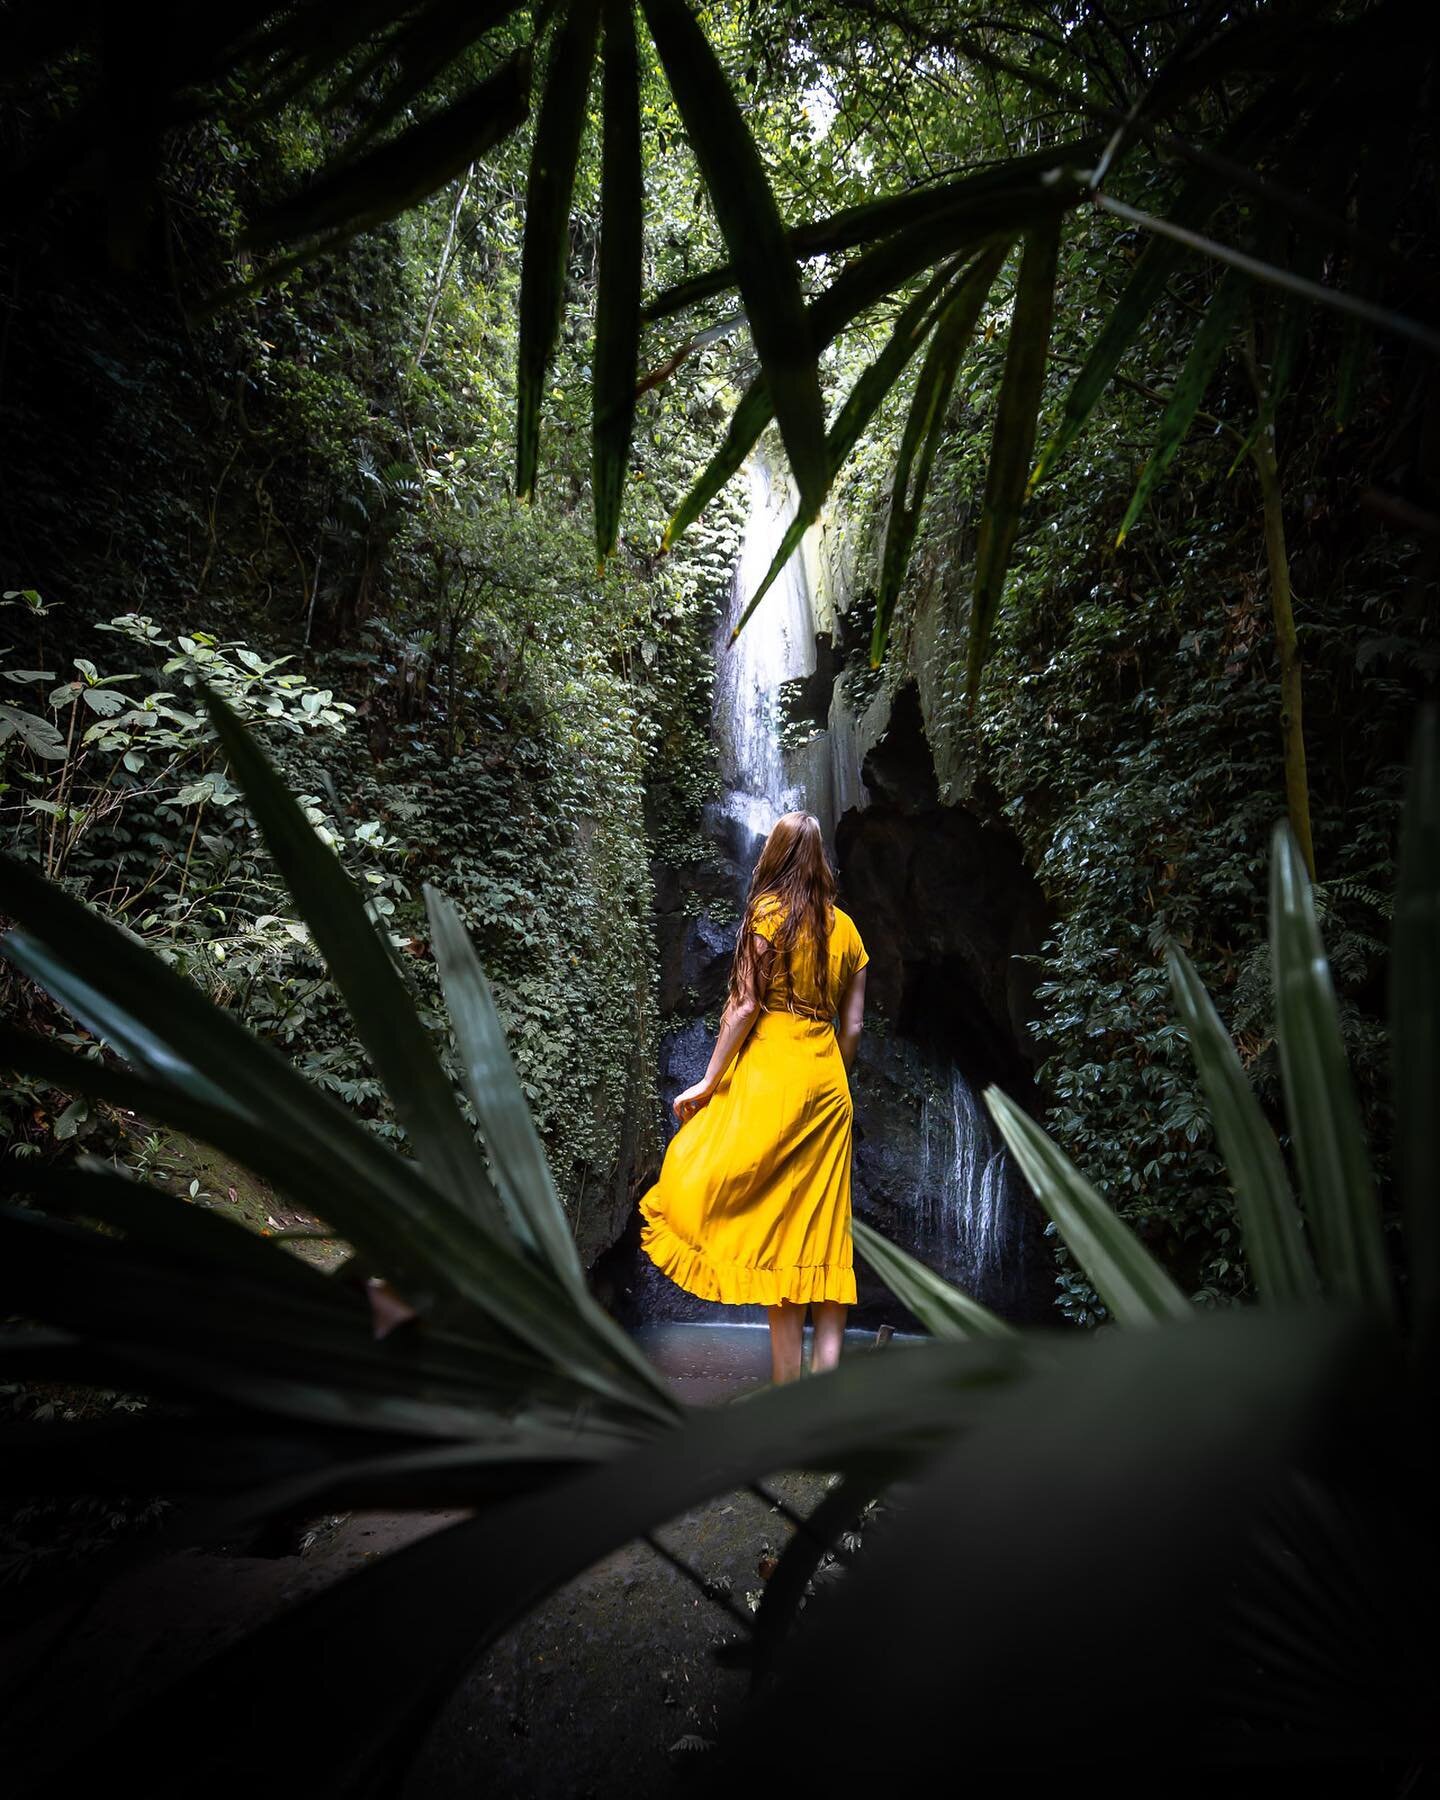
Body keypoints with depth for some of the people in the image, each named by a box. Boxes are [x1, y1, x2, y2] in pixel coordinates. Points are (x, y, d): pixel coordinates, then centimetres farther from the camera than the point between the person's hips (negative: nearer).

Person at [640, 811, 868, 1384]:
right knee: (823, 1227, 9)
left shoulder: (769, 911, -4)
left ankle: (788, 1391, 0)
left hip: (771, 1072, -6)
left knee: (772, 1228, -3)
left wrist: (709, 1080, -5)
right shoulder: (845, 927, 12)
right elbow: (852, 1026, 11)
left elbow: (745, 1004, -10)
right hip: (827, 1080, 6)